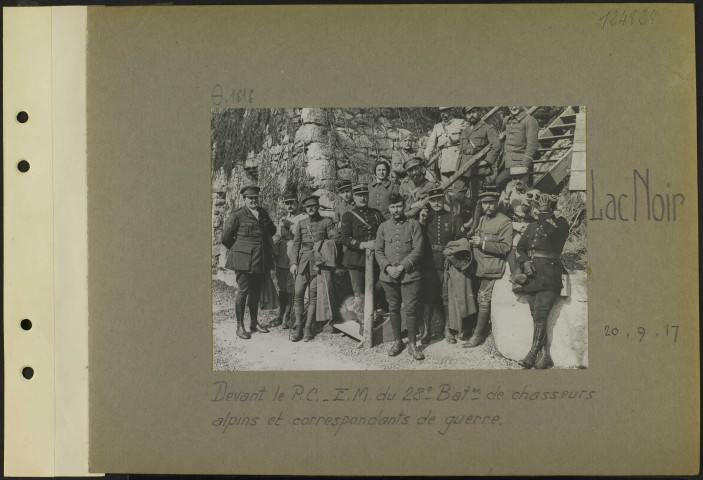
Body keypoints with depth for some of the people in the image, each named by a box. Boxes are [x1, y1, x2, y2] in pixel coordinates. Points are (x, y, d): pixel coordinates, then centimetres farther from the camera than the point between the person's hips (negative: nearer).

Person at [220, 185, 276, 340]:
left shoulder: (263, 214, 10)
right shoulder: (236, 216, -7)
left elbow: (272, 230, 26)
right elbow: (225, 238, -2)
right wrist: (239, 250, 5)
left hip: (261, 260, 6)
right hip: (243, 259, -6)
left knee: (256, 291, 12)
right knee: (242, 291, -4)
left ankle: (254, 322, 23)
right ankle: (240, 326, 2)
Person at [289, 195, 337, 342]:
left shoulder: (327, 222, 3)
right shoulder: (301, 224, 13)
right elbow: (295, 245, 13)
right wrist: (293, 263, 2)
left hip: (318, 263, -3)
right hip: (302, 263, 3)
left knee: (313, 296, -2)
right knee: (298, 295, -4)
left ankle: (308, 327, 4)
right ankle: (298, 327, 2)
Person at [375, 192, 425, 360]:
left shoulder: (413, 225, 1)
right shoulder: (383, 227, 9)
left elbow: (418, 250, -5)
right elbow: (379, 251, 8)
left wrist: (402, 267, -13)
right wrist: (388, 267, -8)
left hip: (409, 275, -3)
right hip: (389, 275, 3)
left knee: (411, 309, -3)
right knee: (394, 308, 10)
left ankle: (412, 344, 6)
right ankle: (397, 341, 23)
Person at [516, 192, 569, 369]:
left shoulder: (560, 223, 2)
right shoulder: (532, 226, 20)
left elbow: (551, 231, -20)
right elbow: (520, 247, 19)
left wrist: (545, 212, -11)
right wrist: (525, 262, 1)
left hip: (549, 277, -6)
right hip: (532, 275, 6)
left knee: (540, 315, -16)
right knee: (537, 316, 0)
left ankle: (532, 354, -15)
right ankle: (545, 356, 0)